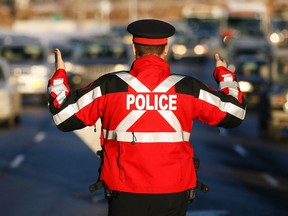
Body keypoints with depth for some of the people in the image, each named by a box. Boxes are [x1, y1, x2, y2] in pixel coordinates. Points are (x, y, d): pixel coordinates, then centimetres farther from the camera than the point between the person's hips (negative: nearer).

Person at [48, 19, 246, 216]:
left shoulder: (109, 86, -5)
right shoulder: (189, 88, -2)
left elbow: (64, 116, 0)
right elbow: (235, 113, 9)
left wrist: (59, 75, 16)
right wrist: (224, 74, 26)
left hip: (126, 195, -1)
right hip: (173, 196, 1)